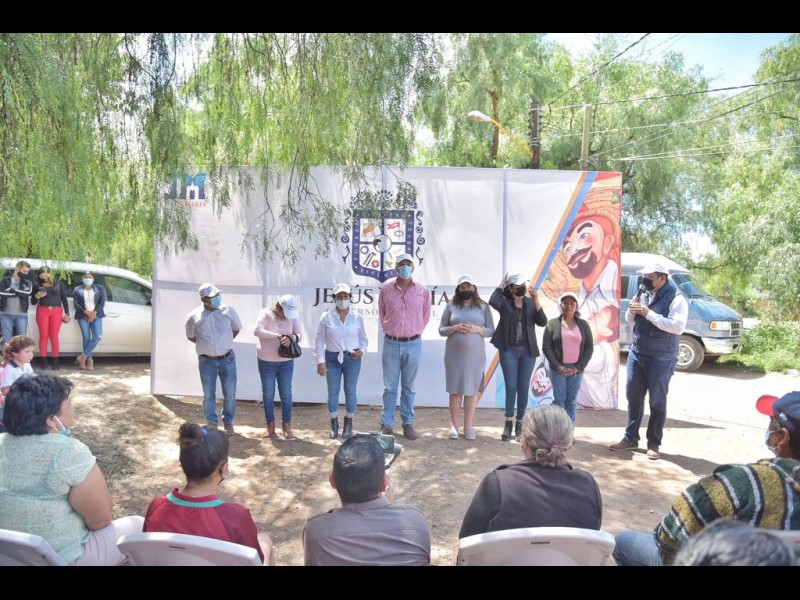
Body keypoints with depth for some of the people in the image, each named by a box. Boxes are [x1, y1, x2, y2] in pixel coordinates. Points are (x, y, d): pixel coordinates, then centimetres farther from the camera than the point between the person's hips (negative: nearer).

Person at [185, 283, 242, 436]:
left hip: (227, 359, 1)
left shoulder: (228, 311, -9)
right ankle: (212, 423, 29)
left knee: (230, 393, 9)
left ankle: (228, 422, 29)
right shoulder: (193, 317, -10)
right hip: (206, 361, 0)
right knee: (208, 395, 11)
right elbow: (190, 337, 8)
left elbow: (237, 329, 9)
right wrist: (206, 345, 5)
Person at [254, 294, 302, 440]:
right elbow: (257, 331, -28)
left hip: (286, 362, 2)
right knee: (268, 394, 8)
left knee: (286, 393, 6)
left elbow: (299, 335, -6)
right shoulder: (266, 313, -14)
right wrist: (277, 336, -36)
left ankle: (286, 425, 19)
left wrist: (291, 338, -30)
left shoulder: (293, 316, -5)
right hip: (266, 362, -2)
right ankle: (270, 425, 21)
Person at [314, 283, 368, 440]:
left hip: (352, 358, 1)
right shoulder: (326, 317, -4)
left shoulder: (357, 318, 1)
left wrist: (362, 350, -9)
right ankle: (334, 424, 22)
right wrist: (320, 361, -7)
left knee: (350, 391, 7)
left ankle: (348, 424, 23)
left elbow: (363, 338, 11)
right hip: (332, 358, 0)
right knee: (332, 391, 6)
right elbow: (320, 340, -2)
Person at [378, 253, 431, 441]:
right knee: (390, 387, 5)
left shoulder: (423, 291, 0)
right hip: (391, 343, 0)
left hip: (413, 344, 0)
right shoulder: (386, 290, 0)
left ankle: (408, 423, 18)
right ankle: (387, 424, 13)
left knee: (409, 387, 9)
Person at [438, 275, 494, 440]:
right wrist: (455, 328, -14)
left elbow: (491, 331, 4)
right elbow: (441, 330, 4)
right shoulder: (451, 306, 5)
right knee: (455, 389, 4)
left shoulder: (483, 307, 6)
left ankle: (468, 426, 13)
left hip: (475, 354, 0)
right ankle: (454, 425, 13)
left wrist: (476, 329, -13)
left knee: (472, 389, 3)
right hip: (454, 354, 0)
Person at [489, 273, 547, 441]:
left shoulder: (530, 302, 5)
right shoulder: (504, 301, -2)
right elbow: (493, 302, -25)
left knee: (523, 388, 6)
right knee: (511, 387, -2)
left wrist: (536, 301, -14)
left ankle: (519, 425, 16)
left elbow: (542, 322, -4)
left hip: (527, 351, 2)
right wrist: (500, 286, -11)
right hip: (509, 350, -2)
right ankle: (508, 424, 7)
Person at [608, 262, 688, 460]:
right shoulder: (644, 294, 7)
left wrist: (649, 313, -25)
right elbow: (630, 321, 16)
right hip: (636, 354, 6)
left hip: (661, 359, -6)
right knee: (633, 397, 13)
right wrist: (631, 310, -7)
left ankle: (654, 444, 17)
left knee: (657, 402, 5)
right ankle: (630, 438, 25)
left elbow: (678, 327, -25)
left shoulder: (676, 298, -13)